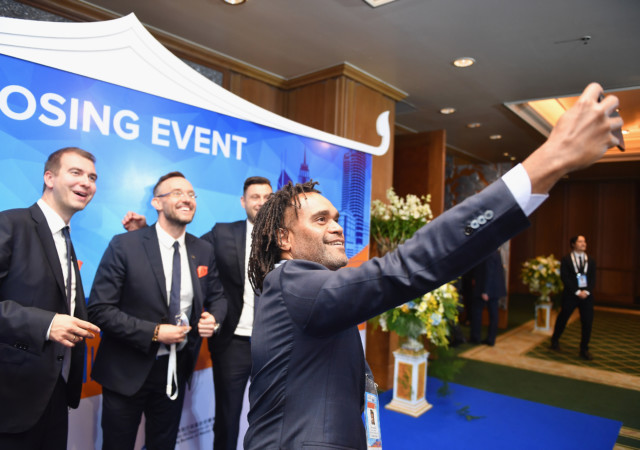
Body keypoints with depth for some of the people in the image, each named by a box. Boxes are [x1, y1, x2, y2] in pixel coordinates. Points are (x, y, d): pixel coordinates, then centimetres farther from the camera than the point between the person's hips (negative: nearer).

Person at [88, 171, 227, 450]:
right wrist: (153, 333, -21)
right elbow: (99, 309, -15)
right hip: (128, 371, -3)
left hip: (176, 368, 4)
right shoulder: (124, 246, -13)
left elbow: (217, 297, 10)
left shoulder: (203, 251, -1)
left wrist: (214, 319, -12)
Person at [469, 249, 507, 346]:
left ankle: (475, 337, 14)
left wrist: (485, 291, -20)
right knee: (493, 313, 10)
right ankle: (491, 339, 16)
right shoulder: (496, 252, 9)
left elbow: (489, 274, -22)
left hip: (486, 289, -9)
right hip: (495, 289, 9)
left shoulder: (489, 255, -20)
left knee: (476, 310, 6)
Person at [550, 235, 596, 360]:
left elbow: (592, 278, 5)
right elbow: (565, 278, -7)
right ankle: (555, 340, 32)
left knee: (587, 322, 0)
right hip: (570, 295, -3)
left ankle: (584, 349, 14)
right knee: (563, 318, 10)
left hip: (586, 295, 3)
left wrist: (587, 291, -11)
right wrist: (577, 292, -14)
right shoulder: (566, 260, 0)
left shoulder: (590, 261, 11)